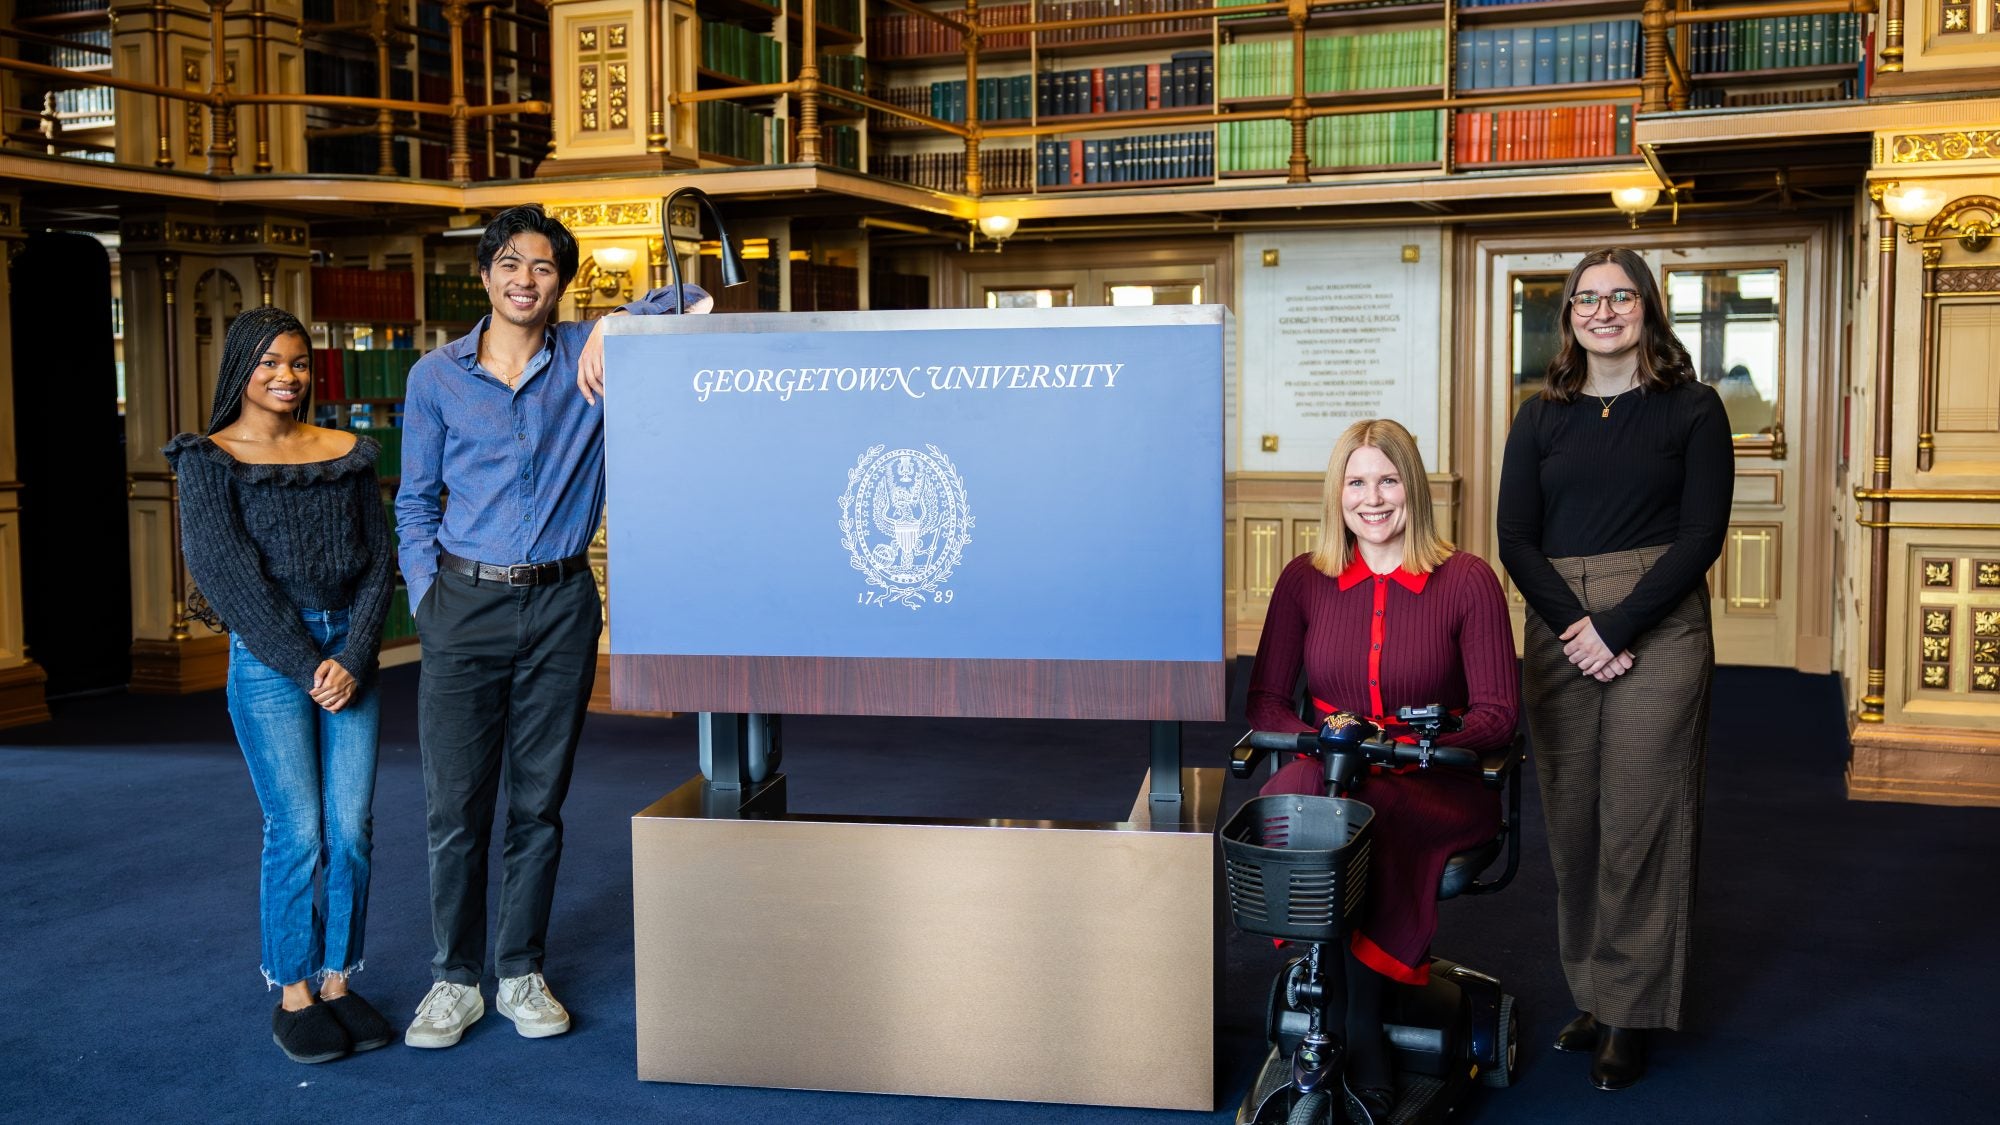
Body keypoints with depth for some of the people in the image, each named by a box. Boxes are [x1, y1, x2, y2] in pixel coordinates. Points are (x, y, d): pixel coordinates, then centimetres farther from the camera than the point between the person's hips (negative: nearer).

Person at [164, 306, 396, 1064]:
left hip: (348, 650, 3)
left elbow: (378, 562, 7)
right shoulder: (209, 460, 0)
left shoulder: (348, 454, 10)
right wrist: (305, 667, -12)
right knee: (298, 832, -4)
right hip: (266, 658, -3)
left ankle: (339, 982, 15)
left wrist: (352, 656, -6)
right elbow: (226, 572, -7)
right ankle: (292, 993, 11)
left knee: (350, 830, 2)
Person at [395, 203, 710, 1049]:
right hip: (466, 607, 0)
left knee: (539, 805, 8)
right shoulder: (437, 377, 5)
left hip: (560, 606, 0)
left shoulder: (590, 355, 2)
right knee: (454, 806, 1)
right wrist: (427, 596, 0)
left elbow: (699, 301, -3)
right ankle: (455, 981, 16)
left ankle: (522, 974, 21)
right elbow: (415, 503, 11)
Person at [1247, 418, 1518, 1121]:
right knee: (1296, 794, -34)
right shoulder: (1304, 580, 8)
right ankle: (1360, 1044, -29)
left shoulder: (1467, 580, 1)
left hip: (1436, 786, -2)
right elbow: (1265, 700, 7)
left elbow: (1498, 712, -2)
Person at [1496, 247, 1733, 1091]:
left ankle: (1631, 1014, 6)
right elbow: (1516, 539, 5)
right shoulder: (1540, 419, 11)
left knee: (1640, 820, -3)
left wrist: (1617, 627, -13)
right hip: (1559, 634, 3)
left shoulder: (1692, 410, 3)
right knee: (1572, 817, 5)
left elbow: (1702, 534, -4)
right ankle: (1590, 993, 17)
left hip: (1659, 632, -3)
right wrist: (1572, 626, -11)